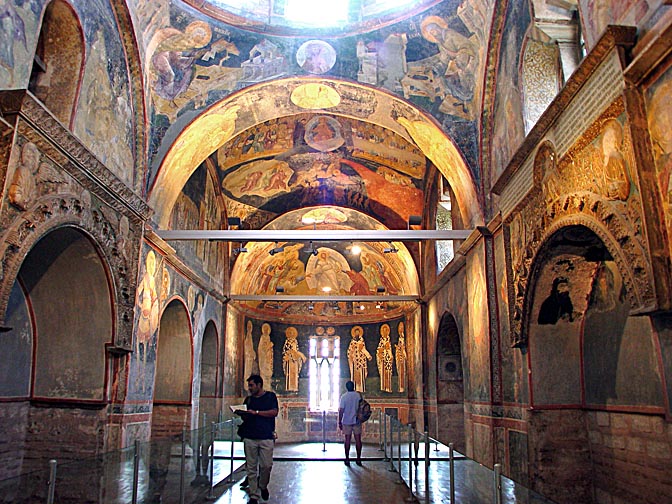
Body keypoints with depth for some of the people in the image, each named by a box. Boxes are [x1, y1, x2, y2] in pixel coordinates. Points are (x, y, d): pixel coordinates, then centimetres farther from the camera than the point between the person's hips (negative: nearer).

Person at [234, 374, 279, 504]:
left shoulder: (270, 396, 5)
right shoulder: (248, 399, 16)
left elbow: (274, 412, -7)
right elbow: (246, 418, 18)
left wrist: (256, 412, -11)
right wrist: (240, 413, -4)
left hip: (266, 437, -3)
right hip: (250, 437, 3)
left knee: (267, 465, -5)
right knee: (251, 468, 0)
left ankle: (263, 486, 23)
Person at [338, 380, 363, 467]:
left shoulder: (344, 397, -9)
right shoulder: (358, 395, -2)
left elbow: (341, 410, -10)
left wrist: (339, 422, -3)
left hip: (347, 422, -2)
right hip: (357, 421, 2)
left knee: (347, 440, 4)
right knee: (358, 440, 6)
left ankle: (347, 459, 7)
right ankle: (358, 459, 9)